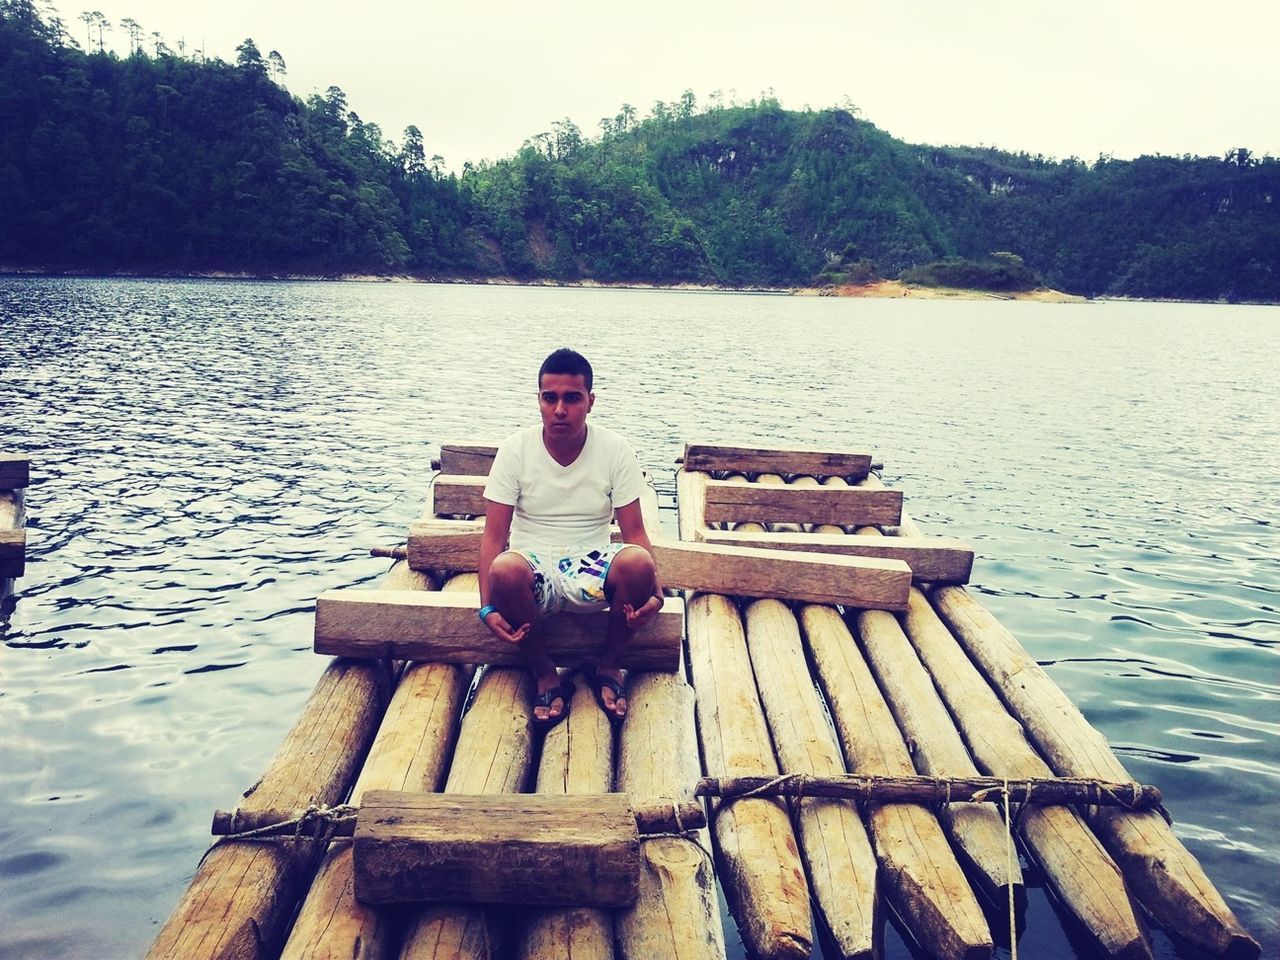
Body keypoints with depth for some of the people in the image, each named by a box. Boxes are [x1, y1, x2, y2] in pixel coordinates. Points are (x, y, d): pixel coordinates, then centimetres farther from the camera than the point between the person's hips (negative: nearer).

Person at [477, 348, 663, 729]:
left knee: (637, 562, -34)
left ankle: (609, 666, -4)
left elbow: (635, 533, -5)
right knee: (504, 569, -37)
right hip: (533, 565, 0)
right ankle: (545, 675, -9)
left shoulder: (615, 450, -5)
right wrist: (488, 607, -23)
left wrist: (655, 593, -24)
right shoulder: (515, 449, -6)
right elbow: (494, 536, -9)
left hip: (592, 566, 1)